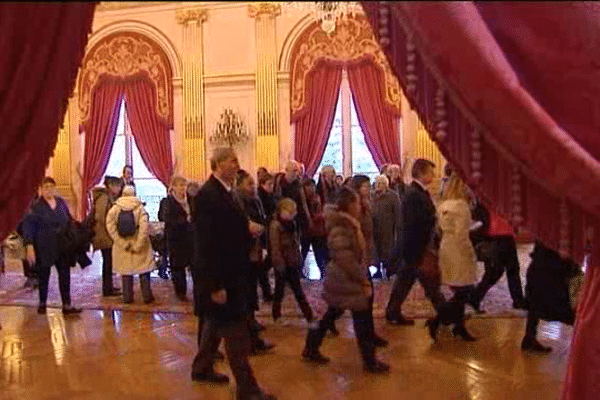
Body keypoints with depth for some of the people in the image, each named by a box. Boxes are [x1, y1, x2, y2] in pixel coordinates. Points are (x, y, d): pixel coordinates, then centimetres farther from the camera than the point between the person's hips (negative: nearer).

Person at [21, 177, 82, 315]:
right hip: (43, 248, -3)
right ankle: (42, 303, 31)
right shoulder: (36, 206, -8)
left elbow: (69, 221, 14)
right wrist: (29, 246, -21)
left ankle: (67, 305, 3)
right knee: (43, 275, 12)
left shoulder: (61, 202, 5)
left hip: (62, 246, 3)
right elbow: (28, 226, -11)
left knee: (65, 275, -1)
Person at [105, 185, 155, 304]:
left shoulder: (115, 208, -1)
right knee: (144, 269, 8)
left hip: (122, 245, 2)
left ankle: (127, 297, 17)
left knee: (126, 271, 12)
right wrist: (138, 245, -14)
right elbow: (144, 227, -17)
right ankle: (147, 296, 11)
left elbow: (110, 226, -10)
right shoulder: (139, 208, -7)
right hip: (139, 244, -2)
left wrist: (122, 243, -10)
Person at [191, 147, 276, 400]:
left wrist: (248, 228, -1)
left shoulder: (224, 192, 9)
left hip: (227, 273, 10)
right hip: (219, 276, -10)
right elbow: (206, 242, -25)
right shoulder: (208, 194, -21)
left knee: (215, 324, 23)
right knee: (236, 334, -1)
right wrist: (215, 285, -25)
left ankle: (202, 368, 41)